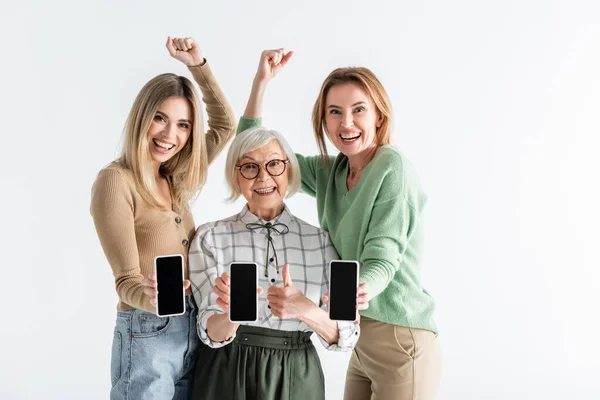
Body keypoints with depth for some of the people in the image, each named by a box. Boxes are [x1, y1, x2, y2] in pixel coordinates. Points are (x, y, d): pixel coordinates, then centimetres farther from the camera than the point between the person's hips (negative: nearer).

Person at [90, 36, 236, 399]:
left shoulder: (174, 179, 6)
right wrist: (152, 297, -39)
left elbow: (226, 126, 17)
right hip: (147, 337, -7)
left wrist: (199, 65, 8)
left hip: (193, 329, 7)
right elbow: (127, 280, -17)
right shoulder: (116, 181, -14)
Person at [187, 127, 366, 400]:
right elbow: (212, 333, -11)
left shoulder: (319, 240, -1)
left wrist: (307, 310, -26)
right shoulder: (210, 238, -4)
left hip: (297, 378, 1)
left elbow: (346, 336, -7)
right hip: (227, 377, -1)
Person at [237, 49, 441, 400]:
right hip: (361, 339, 7)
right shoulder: (330, 172, 6)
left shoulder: (393, 169, -15)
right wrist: (262, 80, -3)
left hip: (401, 341, -7)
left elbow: (380, 264, -21)